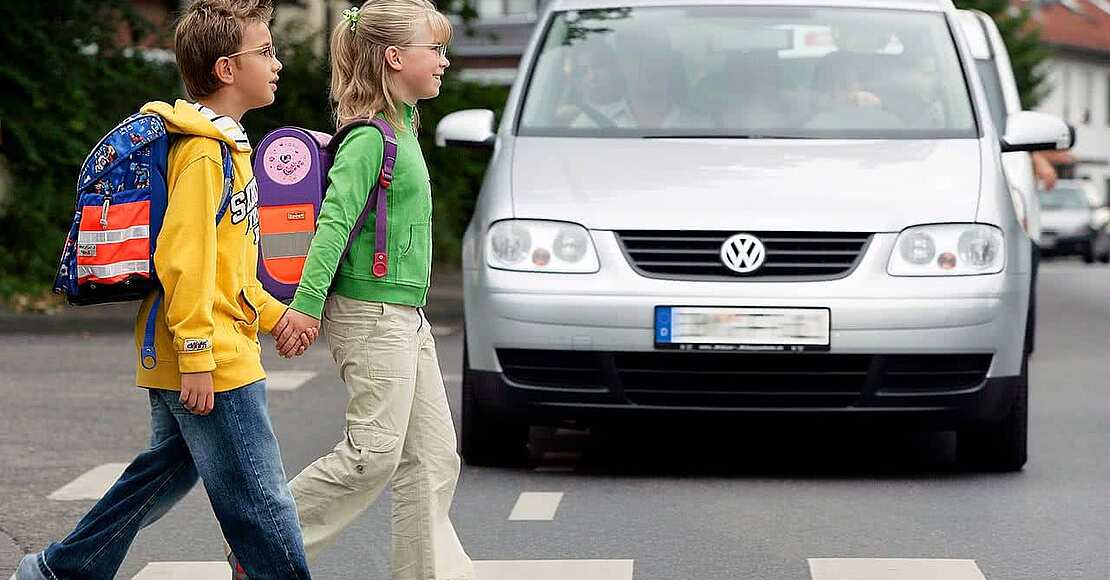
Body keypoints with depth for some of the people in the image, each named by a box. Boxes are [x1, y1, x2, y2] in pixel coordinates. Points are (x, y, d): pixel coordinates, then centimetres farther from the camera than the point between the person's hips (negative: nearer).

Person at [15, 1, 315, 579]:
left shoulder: (227, 147, 16)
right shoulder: (204, 153, -17)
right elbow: (182, 258, -22)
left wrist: (272, 313, 14)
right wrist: (196, 357, -23)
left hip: (198, 364, 11)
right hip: (212, 364, -11)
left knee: (163, 474, 20)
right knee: (260, 500, -4)